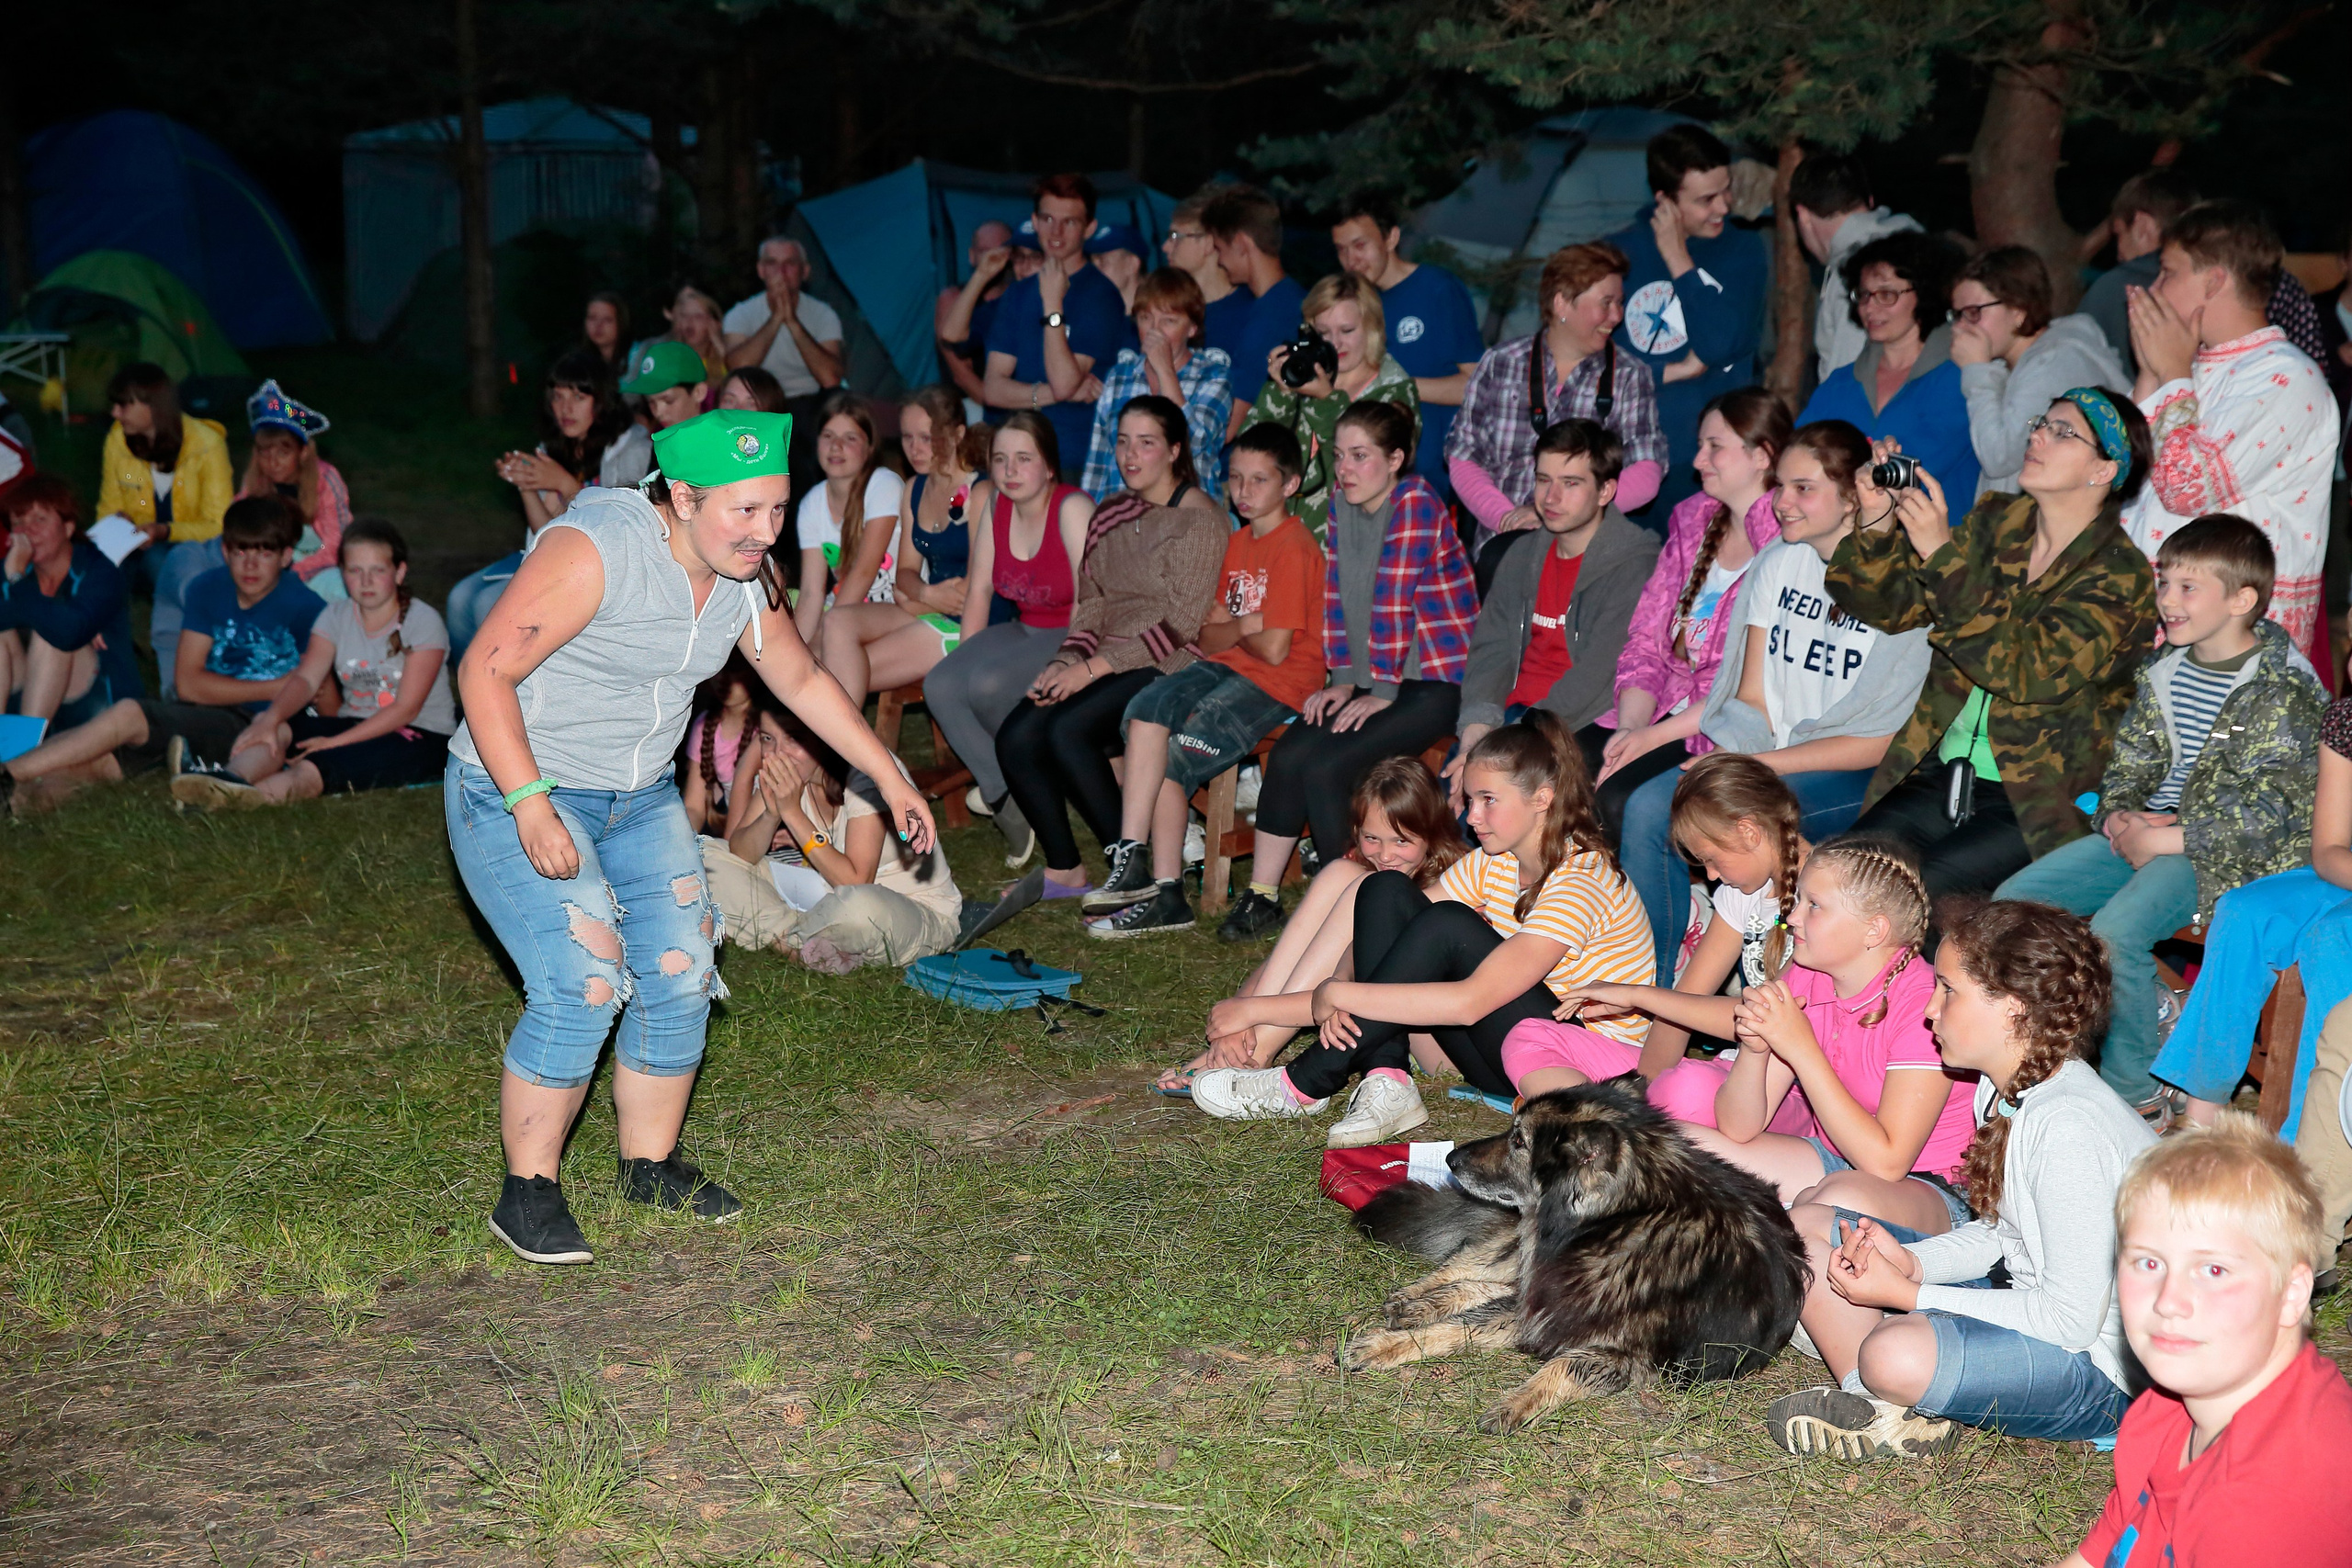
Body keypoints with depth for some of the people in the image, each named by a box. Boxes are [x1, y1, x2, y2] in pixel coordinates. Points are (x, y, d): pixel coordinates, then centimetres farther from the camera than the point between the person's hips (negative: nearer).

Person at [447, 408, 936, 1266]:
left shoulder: (749, 576, -2)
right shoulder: (594, 551, -25)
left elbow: (801, 679, 14)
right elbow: (486, 670, -24)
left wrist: (888, 776, 12)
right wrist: (531, 805, -31)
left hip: (640, 799, 7)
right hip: (515, 792, -7)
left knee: (681, 977, 2)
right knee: (582, 985, -19)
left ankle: (651, 1166, 22)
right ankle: (528, 1192, -3)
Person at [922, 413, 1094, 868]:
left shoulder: (1072, 508, -19)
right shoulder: (997, 506, 2)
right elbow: (979, 588, 8)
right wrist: (965, 659, 1)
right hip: (1026, 630, 7)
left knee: (988, 684, -30)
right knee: (940, 686, -17)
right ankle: (1006, 798, -9)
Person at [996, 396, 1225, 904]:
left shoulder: (1201, 520, -7)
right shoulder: (1110, 515, 17)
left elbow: (1181, 623, -14)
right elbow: (1091, 605, 16)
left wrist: (1092, 668, -17)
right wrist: (1065, 662, -4)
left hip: (1167, 669, -7)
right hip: (1105, 666, 7)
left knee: (1068, 730, -29)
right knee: (1016, 736, -16)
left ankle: (1132, 866, -15)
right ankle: (1064, 871, -2)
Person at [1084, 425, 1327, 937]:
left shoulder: (1294, 550, -12)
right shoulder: (1238, 541, 16)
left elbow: (1275, 649, -18)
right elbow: (1208, 632, 13)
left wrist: (1230, 632, 1)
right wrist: (1246, 627, -9)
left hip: (1278, 683, -8)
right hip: (1228, 669, 8)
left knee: (1172, 759, -20)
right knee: (1146, 708, -19)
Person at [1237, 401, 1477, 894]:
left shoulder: (1414, 503, -15)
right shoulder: (1341, 500, 8)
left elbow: (1393, 601, -17)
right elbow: (1337, 594, 8)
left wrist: (1382, 694, -18)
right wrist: (1344, 680, 2)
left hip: (1435, 684, -7)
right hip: (1371, 679, 7)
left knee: (1326, 768, -22)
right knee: (1288, 756, -12)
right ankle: (1260, 895, -5)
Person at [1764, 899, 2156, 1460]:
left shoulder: (2071, 1129, -27)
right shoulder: (2006, 1090, 3)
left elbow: (2074, 1317, -26)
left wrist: (1905, 1295, -22)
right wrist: (1910, 1262, -9)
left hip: (2104, 1370, -10)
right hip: (2033, 1304, 10)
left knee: (1897, 1355, -38)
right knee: (1808, 1225, 6)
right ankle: (1884, 1410, -8)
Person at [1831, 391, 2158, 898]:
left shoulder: (2120, 576, -10)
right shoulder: (1995, 522, 9)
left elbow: (2027, 672, -24)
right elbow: (1891, 606, 10)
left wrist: (1941, 555, -27)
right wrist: (1878, 521, -10)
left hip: (2035, 801, -5)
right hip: (1939, 772, 5)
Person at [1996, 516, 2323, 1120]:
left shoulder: (2283, 694, -14)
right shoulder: (2163, 673, 9)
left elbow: (2270, 815, -17)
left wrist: (2167, 840, -18)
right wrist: (2119, 818, -7)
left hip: (2225, 853, -8)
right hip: (2141, 833, 8)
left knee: (2113, 930, -31)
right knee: (2011, 900, -4)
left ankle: (2135, 1090, -12)